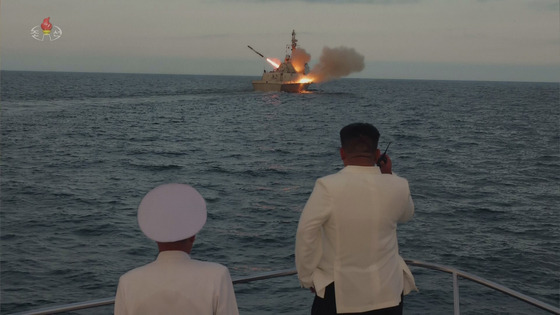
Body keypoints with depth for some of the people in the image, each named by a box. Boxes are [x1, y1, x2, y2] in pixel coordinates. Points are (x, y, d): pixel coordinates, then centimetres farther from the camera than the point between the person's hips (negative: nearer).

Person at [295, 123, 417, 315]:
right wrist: (389, 175, 14)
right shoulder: (397, 187, -8)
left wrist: (307, 277, 0)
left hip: (338, 294, -3)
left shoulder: (328, 187, -18)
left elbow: (306, 234, -14)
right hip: (386, 293, 3)